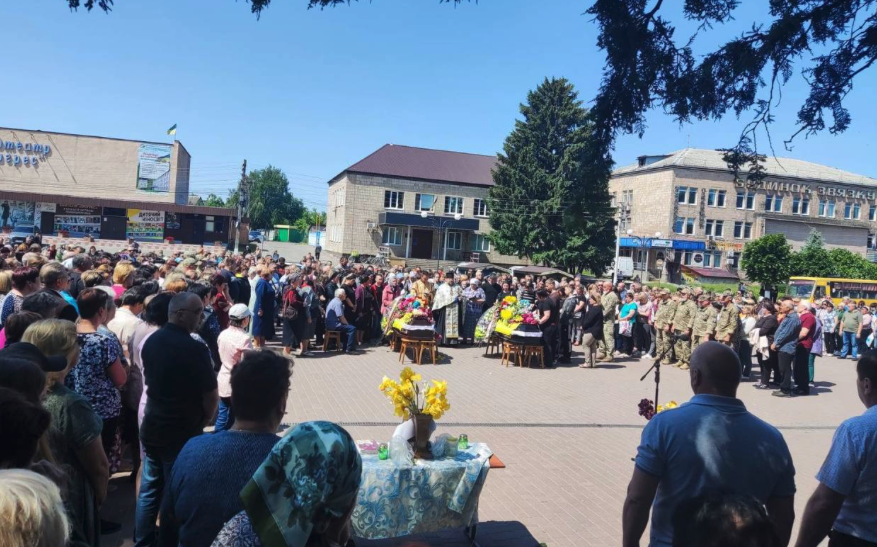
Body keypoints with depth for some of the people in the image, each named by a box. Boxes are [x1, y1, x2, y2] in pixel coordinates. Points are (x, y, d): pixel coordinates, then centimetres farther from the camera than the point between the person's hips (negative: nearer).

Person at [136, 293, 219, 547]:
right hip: (182, 432, -7)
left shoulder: (151, 341, 2)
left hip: (151, 427, 7)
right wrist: (203, 420, 3)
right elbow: (211, 396, -16)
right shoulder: (195, 348, -22)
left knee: (149, 489, 19)